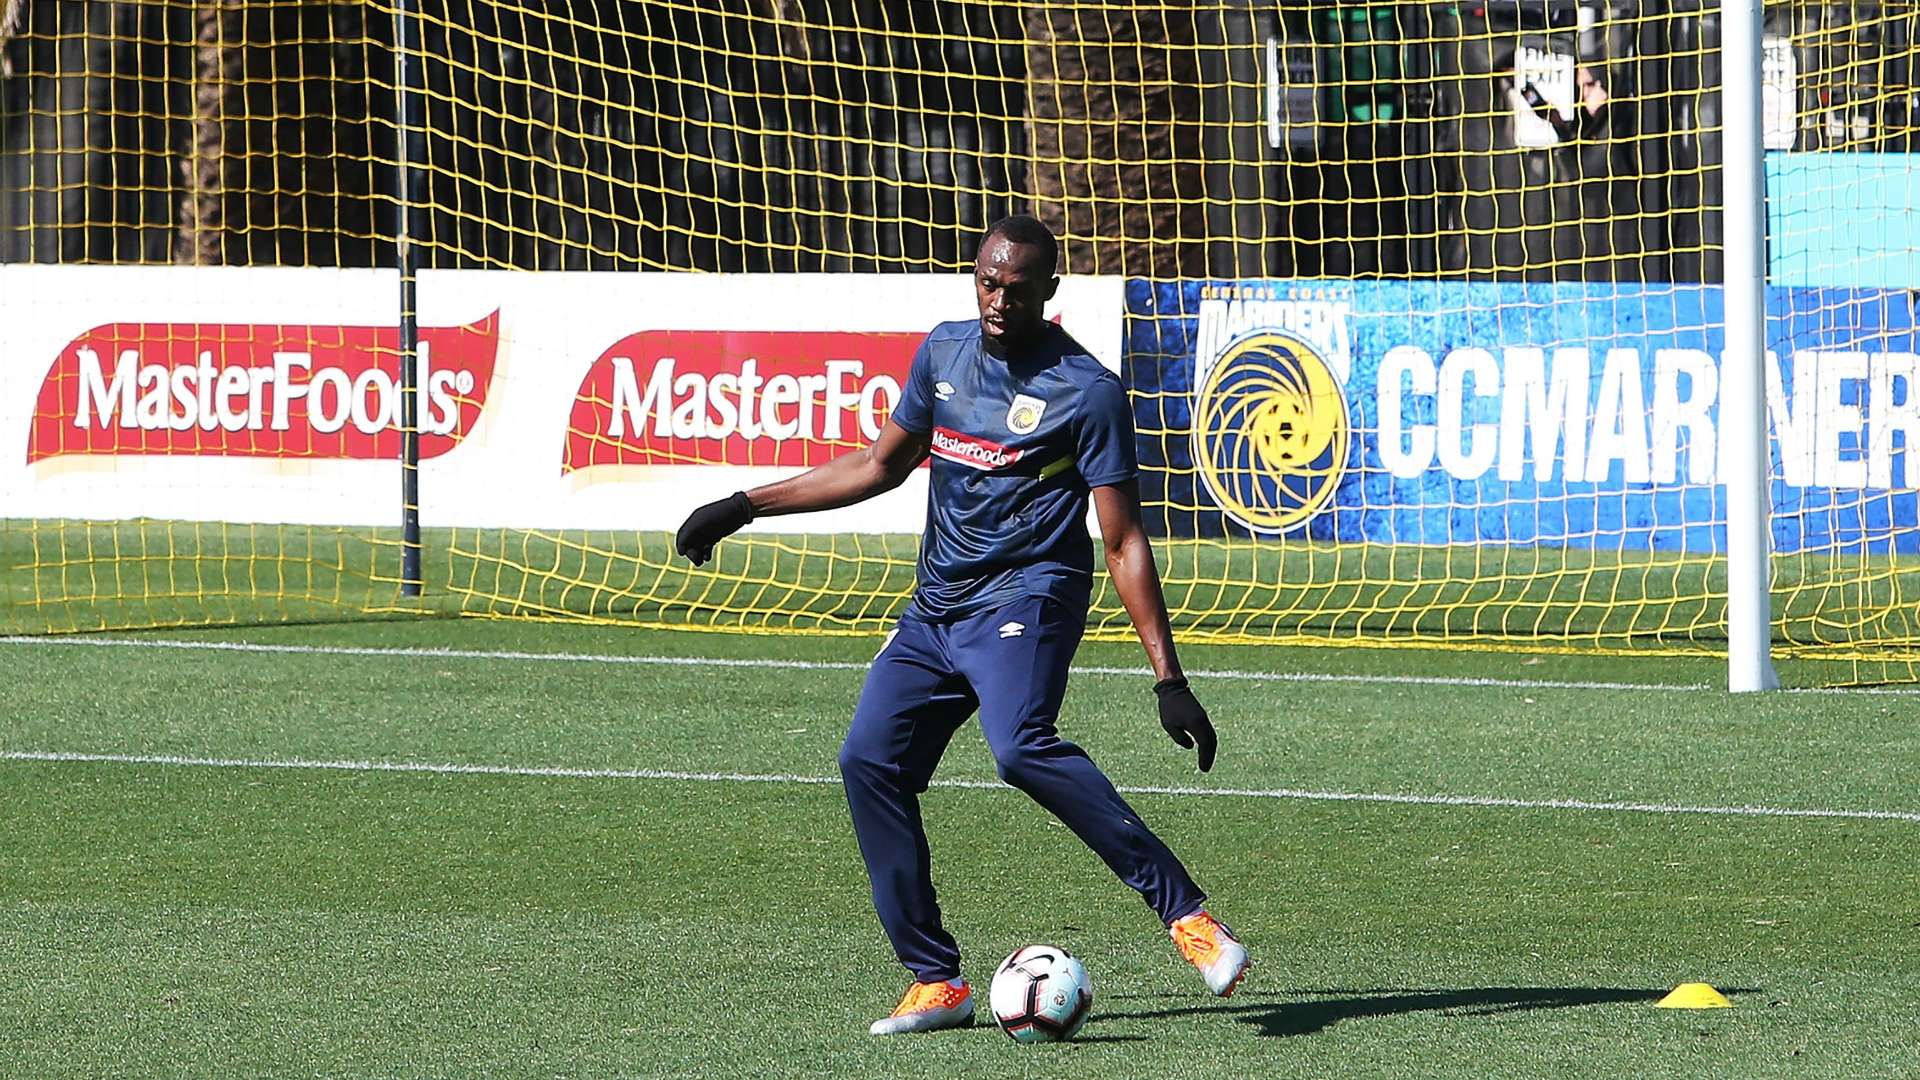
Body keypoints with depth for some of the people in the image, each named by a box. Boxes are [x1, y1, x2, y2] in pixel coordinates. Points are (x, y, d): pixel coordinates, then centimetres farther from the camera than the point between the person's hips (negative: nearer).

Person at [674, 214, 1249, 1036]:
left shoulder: (1086, 390, -9)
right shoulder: (945, 352, 10)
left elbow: (1124, 543, -10)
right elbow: (881, 465, 23)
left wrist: (1169, 680, -15)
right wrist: (746, 506, 22)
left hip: (1027, 598, -7)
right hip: (936, 608, 7)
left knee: (1021, 746, -32)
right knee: (870, 761, -4)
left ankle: (1186, 912, -33)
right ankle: (936, 982, 4)